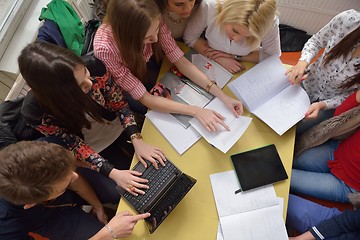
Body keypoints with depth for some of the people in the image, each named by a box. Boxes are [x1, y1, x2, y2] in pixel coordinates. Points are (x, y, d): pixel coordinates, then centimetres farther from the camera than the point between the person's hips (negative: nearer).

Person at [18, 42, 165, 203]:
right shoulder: (34, 111, -31)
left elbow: (119, 104, -16)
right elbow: (74, 145, -21)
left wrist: (137, 140, -27)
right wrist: (113, 173, -27)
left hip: (116, 126, 2)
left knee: (156, 162, -1)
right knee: (115, 194, -8)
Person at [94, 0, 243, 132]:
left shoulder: (153, 23, -29)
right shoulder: (106, 49, -40)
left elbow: (181, 62, -23)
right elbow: (144, 98, -36)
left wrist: (223, 96, -31)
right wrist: (195, 111, -40)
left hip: (145, 71, 4)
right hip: (121, 91, -3)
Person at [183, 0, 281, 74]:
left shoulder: (270, 23, -30)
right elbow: (190, 38, -15)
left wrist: (235, 56, -21)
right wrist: (220, 59, -23)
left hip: (244, 69, 1)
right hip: (211, 64, 0)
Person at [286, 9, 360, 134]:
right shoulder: (348, 19, -27)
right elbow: (316, 41, -7)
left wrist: (322, 105, -28)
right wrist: (303, 61, -27)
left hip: (331, 102, -2)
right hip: (308, 81, 2)